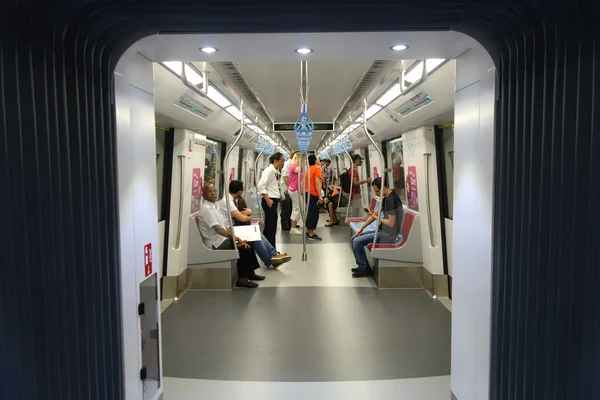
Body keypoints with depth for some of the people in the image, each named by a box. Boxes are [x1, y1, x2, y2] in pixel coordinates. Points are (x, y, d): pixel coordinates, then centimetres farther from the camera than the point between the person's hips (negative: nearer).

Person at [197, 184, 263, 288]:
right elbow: (217, 229, -23)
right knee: (243, 248, -20)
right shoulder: (206, 209, -15)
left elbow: (225, 227, 13)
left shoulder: (215, 207, 14)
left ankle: (250, 273, 12)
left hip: (222, 239, 9)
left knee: (247, 244, 1)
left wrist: (237, 237, 2)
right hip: (215, 243, -9)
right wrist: (234, 238, -22)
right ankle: (241, 278, -11)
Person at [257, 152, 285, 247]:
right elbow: (261, 186, -22)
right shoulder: (269, 171, -14)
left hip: (274, 201, 9)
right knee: (271, 227, -4)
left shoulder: (276, 172, 13)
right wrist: (268, 200, -19)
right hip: (270, 202, -9)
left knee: (270, 227, 15)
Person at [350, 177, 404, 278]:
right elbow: (376, 213, 17)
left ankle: (365, 269, 0)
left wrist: (376, 218, -10)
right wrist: (362, 227, 12)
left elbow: (391, 223, -24)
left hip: (391, 235, -10)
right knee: (354, 238, 9)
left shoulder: (392, 199, -22)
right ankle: (362, 266, 16)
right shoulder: (386, 198, 9)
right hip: (383, 231, 10)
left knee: (357, 242, -16)